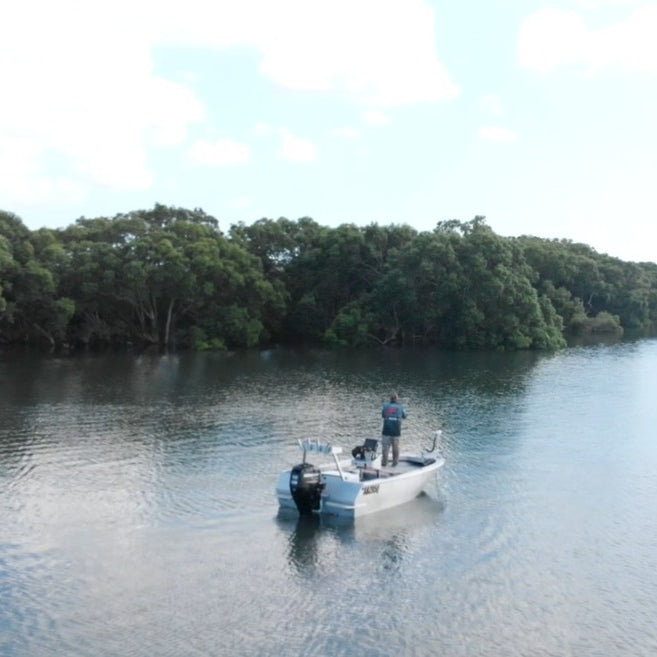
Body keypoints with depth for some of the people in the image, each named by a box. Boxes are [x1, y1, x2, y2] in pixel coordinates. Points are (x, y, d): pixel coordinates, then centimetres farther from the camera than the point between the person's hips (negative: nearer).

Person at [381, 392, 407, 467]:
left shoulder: (385, 406, 1)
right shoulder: (400, 407, 1)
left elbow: (383, 415, 18)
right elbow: (404, 416, 19)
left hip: (386, 430, 0)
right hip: (396, 431, 1)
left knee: (385, 446, 6)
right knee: (395, 447, 14)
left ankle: (384, 462, 4)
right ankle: (395, 462, 20)